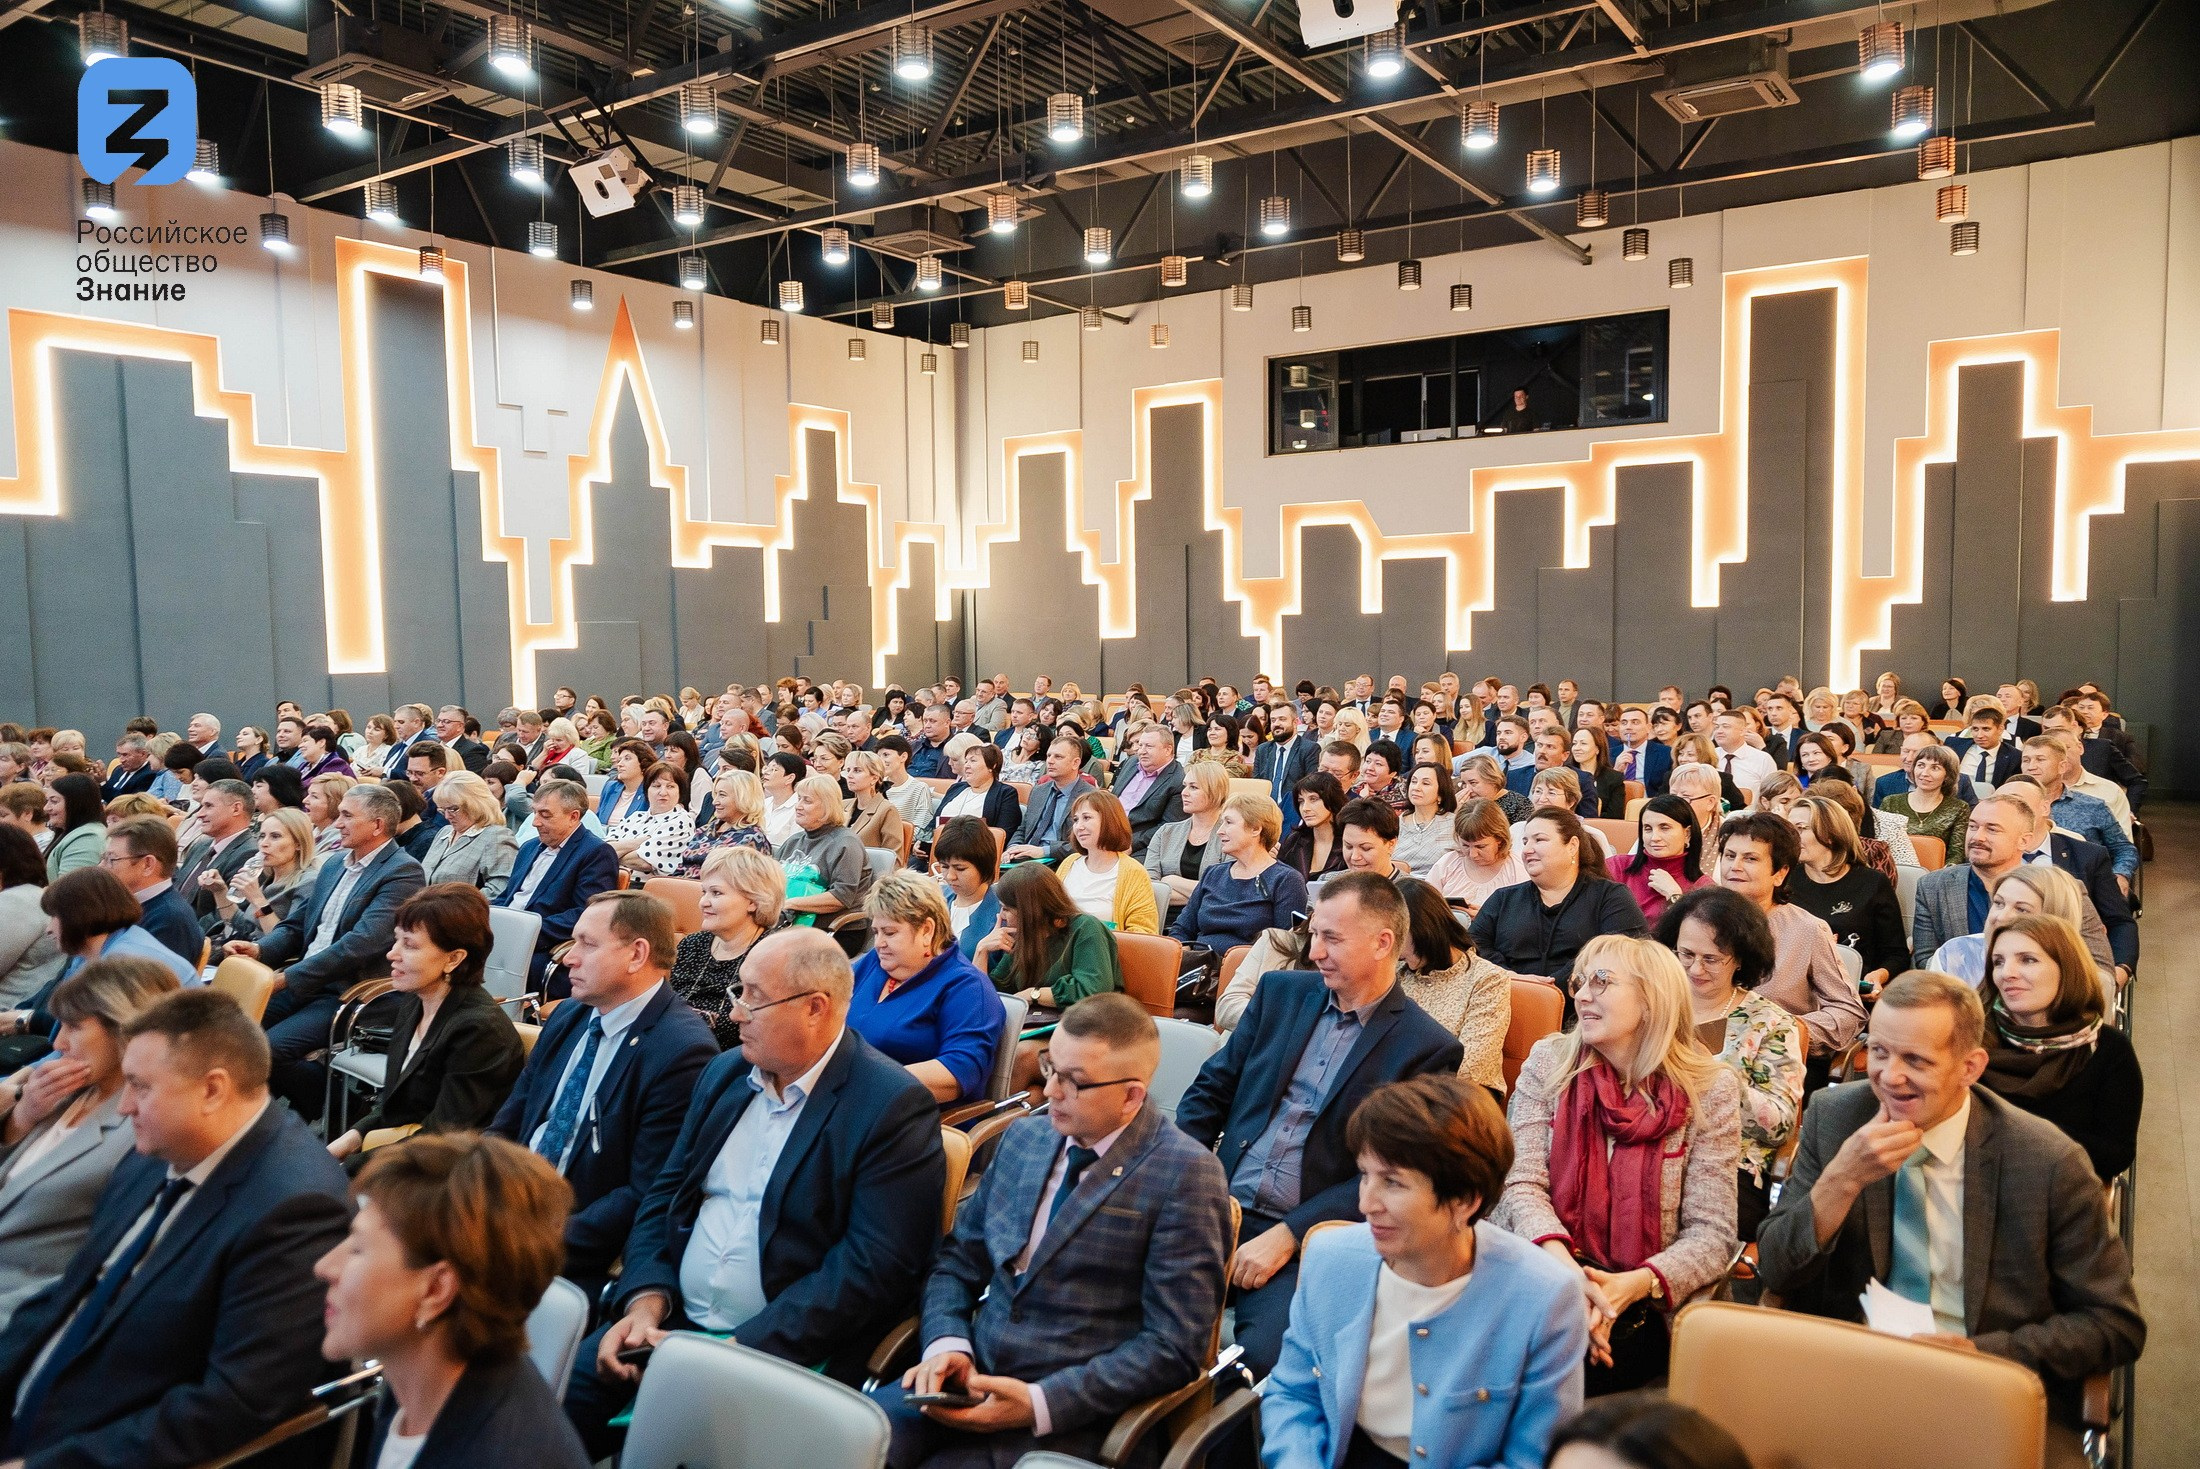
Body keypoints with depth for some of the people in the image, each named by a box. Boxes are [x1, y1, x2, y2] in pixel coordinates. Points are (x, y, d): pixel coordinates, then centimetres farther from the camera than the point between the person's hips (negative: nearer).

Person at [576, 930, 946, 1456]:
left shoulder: (894, 1106, -14)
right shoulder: (725, 1072, 10)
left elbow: (874, 1269, -19)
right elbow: (664, 1196, 14)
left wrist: (738, 1350, -21)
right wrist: (646, 1300, -5)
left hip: (783, 1348, -6)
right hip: (674, 1320, 7)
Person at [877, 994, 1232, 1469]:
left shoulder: (1184, 1175, -11)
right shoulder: (1023, 1137, 9)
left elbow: (1174, 1346, -12)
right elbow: (958, 1263, 14)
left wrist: (1039, 1402, -19)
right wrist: (947, 1344, -6)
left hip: (1071, 1412, -5)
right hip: (967, 1377, 5)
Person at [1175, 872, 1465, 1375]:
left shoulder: (1429, 1049, -3)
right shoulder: (1281, 991, 11)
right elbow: (1211, 1089, 13)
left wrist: (1285, 1238, -14)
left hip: (1307, 1238, -4)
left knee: (1263, 1354, -29)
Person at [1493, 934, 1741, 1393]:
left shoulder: (1709, 1090, 0)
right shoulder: (1548, 1062, 5)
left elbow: (1712, 1234, -3)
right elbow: (1523, 1184, -2)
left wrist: (1632, 1285, -21)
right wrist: (1563, 1263, -22)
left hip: (1641, 1309, -1)